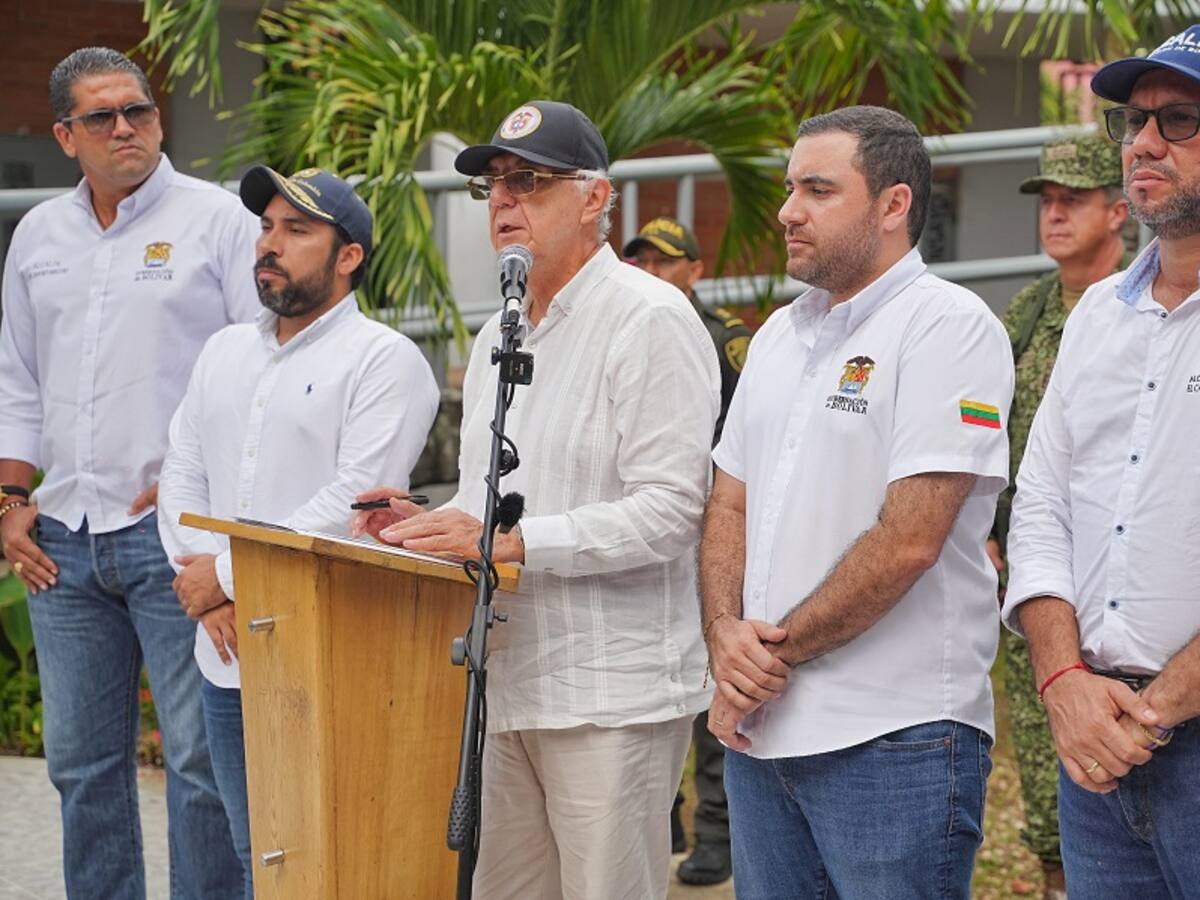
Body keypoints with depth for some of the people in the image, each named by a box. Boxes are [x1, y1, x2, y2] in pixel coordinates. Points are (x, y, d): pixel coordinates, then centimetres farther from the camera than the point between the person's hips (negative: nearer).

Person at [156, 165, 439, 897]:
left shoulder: (384, 360, -7)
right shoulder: (225, 350, 16)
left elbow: (354, 503, -17)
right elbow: (181, 476, 12)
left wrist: (230, 575, -13)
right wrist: (206, 594, -5)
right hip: (227, 655, 7)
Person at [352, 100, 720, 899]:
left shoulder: (650, 318, -10)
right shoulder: (496, 338, 19)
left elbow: (668, 510, -18)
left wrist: (511, 543, -23)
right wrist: (428, 527, 3)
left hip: (614, 697, -8)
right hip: (514, 690, 8)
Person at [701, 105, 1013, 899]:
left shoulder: (948, 326, -10)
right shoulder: (780, 335, 15)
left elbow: (909, 540, -18)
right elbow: (730, 507, 15)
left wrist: (779, 651, -10)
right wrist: (728, 637, -4)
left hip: (895, 740, -7)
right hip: (759, 727, 7)